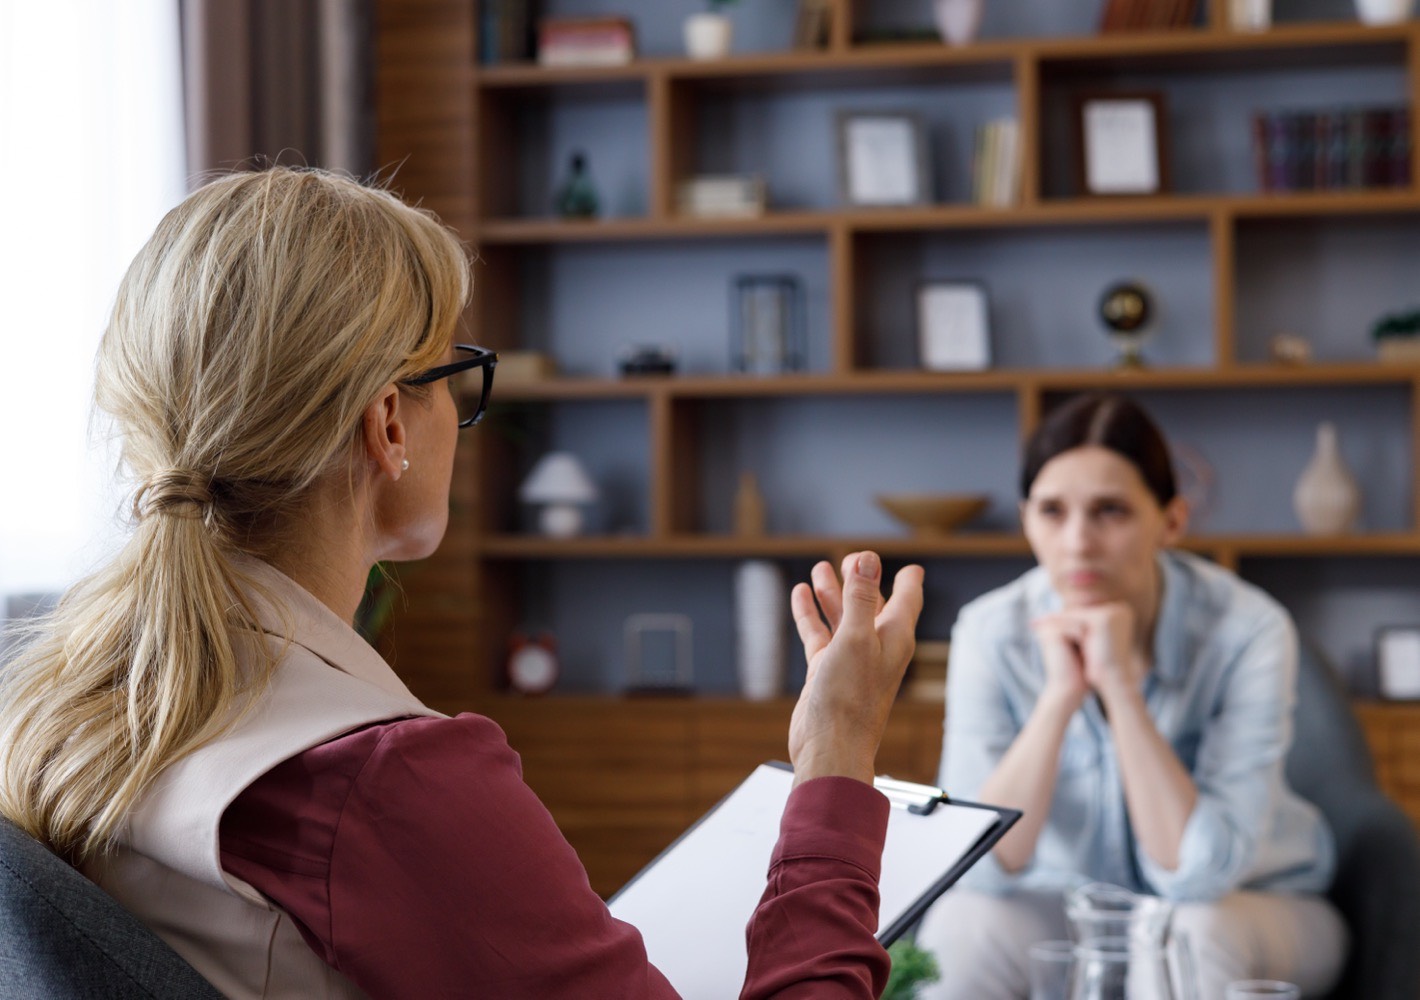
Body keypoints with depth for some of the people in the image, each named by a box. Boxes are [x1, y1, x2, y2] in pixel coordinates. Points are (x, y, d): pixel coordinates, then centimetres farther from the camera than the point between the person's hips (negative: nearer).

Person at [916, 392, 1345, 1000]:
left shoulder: (1247, 631, -22)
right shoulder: (992, 632, -15)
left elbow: (1200, 875, -28)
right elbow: (980, 865, -21)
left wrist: (1119, 684, -32)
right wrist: (1060, 697, -31)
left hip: (1254, 906, -1)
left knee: (1198, 934, -35)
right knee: (959, 924, -30)